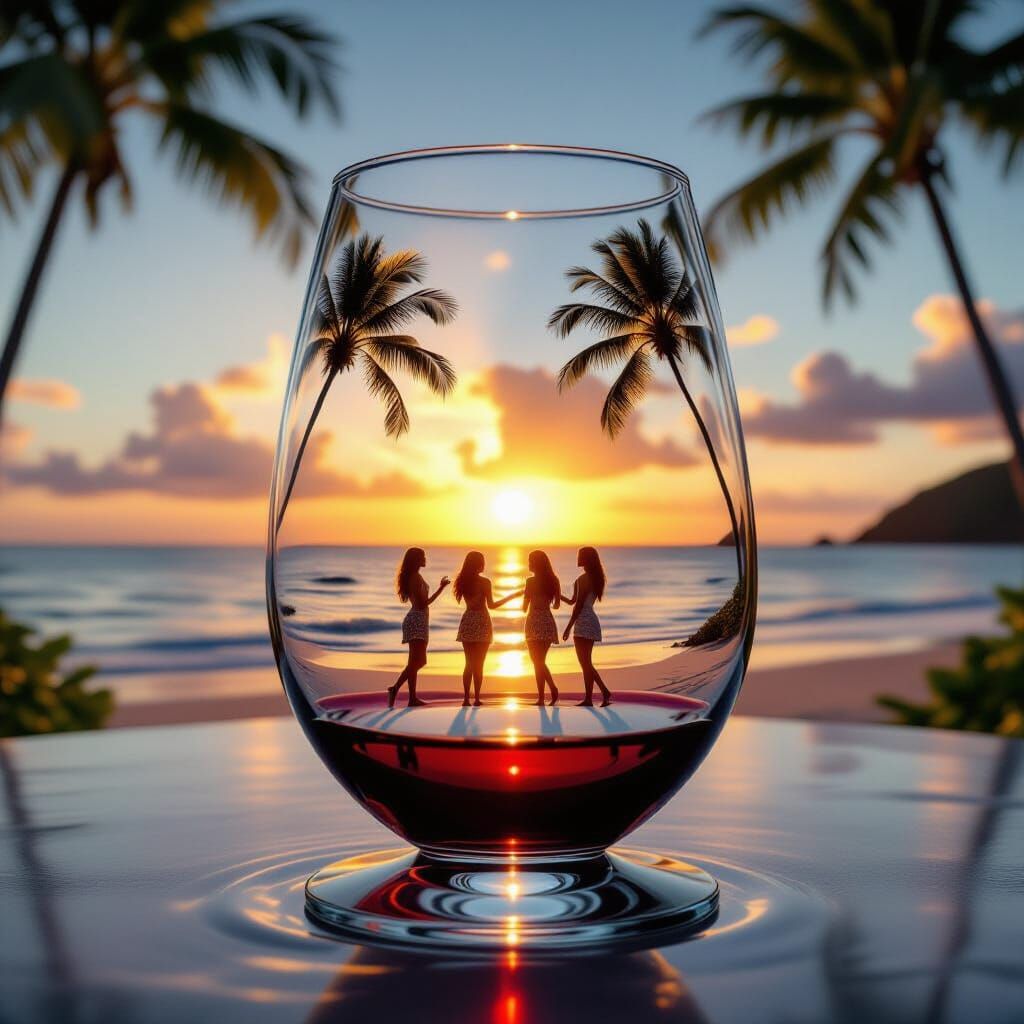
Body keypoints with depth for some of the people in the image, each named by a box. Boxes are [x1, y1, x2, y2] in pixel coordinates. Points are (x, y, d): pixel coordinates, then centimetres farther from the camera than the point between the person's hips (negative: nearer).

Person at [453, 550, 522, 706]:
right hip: (481, 622, -4)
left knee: (469, 663, 10)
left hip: (467, 622, 4)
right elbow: (491, 605, -12)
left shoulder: (463, 581, 4)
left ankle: (466, 698, 3)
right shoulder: (484, 582, -10)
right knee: (478, 664, 2)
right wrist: (512, 596, -5)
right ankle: (477, 698, 0)